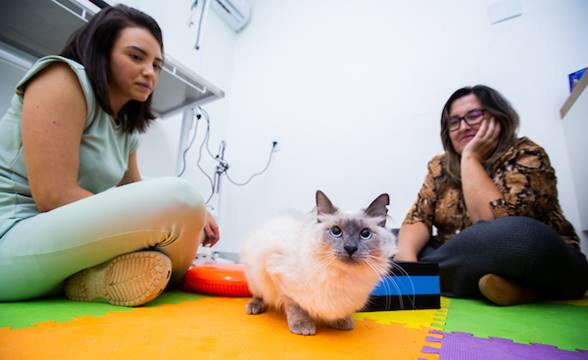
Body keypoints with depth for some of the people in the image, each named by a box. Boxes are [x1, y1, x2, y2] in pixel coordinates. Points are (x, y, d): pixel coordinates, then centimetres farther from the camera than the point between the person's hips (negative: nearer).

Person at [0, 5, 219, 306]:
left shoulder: (126, 127, 12)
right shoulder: (63, 78, -9)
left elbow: (134, 195, 12)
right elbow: (54, 198, -20)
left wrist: (194, 216, -5)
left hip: (66, 237, 9)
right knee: (178, 197, -28)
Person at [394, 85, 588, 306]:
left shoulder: (526, 156, -10)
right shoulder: (440, 167, 3)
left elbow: (495, 223, -26)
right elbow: (418, 217, -6)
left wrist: (470, 157, -18)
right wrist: (406, 255, -26)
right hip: (463, 261, 4)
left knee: (518, 234, -37)